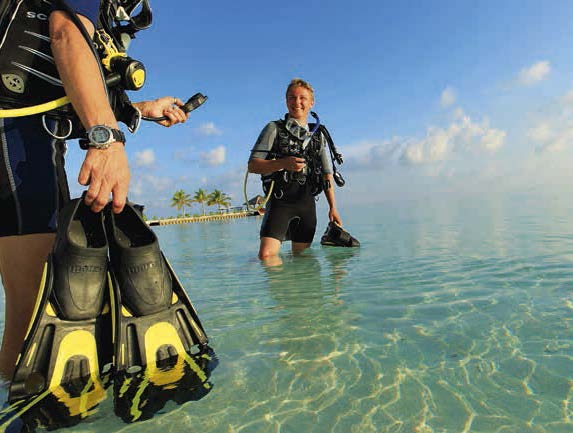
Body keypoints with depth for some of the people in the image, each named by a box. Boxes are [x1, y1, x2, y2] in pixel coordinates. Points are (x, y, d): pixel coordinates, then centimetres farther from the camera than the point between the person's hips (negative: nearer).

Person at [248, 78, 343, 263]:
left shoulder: (318, 135, 17)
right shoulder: (274, 129, 4)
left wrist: (332, 207, 10)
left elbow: (327, 173, 18)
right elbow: (252, 165, -4)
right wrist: (283, 163, -20)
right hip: (280, 199, -4)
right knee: (267, 255, -18)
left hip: (307, 202, 4)